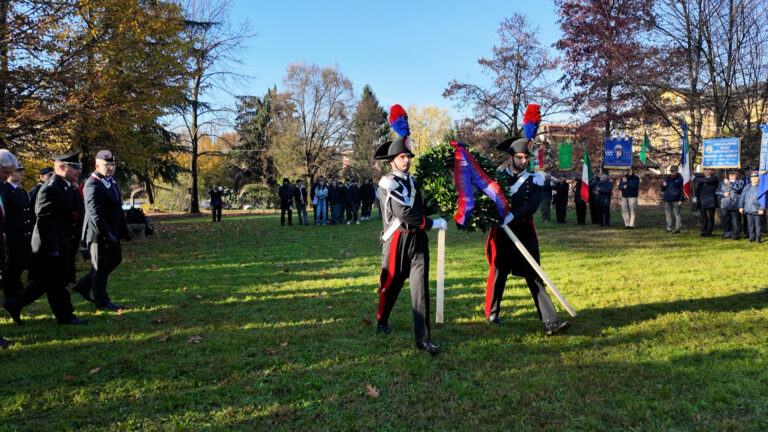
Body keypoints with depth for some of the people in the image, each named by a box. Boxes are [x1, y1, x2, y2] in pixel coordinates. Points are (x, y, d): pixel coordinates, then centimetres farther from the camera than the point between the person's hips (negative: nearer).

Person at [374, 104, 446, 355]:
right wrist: (432, 224, -12)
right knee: (391, 284, 12)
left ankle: (422, 339, -1)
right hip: (397, 240, -5)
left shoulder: (411, 180, 14)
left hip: (418, 240, 5)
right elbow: (404, 214, -19)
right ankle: (382, 320, 39)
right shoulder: (387, 183, -10)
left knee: (421, 288, -3)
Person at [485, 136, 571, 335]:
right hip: (501, 233, -1)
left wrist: (512, 216, -27)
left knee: (534, 276, -1)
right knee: (498, 273, 10)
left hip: (525, 233, 1)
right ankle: (491, 312, 30)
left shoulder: (534, 180, 3)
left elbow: (532, 206, -11)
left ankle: (550, 322, -4)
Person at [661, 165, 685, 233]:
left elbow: (682, 190, -4)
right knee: (668, 214, 8)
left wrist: (681, 200, -11)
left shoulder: (679, 179, 0)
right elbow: (662, 189, 21)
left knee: (677, 214, -5)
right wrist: (663, 185, -3)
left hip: (676, 200, -6)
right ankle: (669, 228, 15)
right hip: (667, 199, 6)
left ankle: (678, 228, -2)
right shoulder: (667, 178, 15)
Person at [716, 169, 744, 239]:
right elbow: (717, 191, 13)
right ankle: (727, 234, 14)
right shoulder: (723, 182, 19)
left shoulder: (740, 182, 8)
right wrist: (724, 194, -5)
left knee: (736, 221, -3)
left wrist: (729, 183, -9)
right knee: (726, 221, 6)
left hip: (735, 206, -3)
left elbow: (738, 188, -14)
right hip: (724, 206, 3)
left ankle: (735, 235, 4)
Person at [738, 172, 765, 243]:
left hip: (758, 210, -4)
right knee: (750, 224, 8)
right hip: (748, 210, 4)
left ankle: (758, 238, 9)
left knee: (758, 225, 1)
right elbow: (742, 197, 15)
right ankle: (751, 237, 17)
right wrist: (741, 206, 5)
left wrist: (762, 208, -14)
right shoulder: (747, 187, 13)